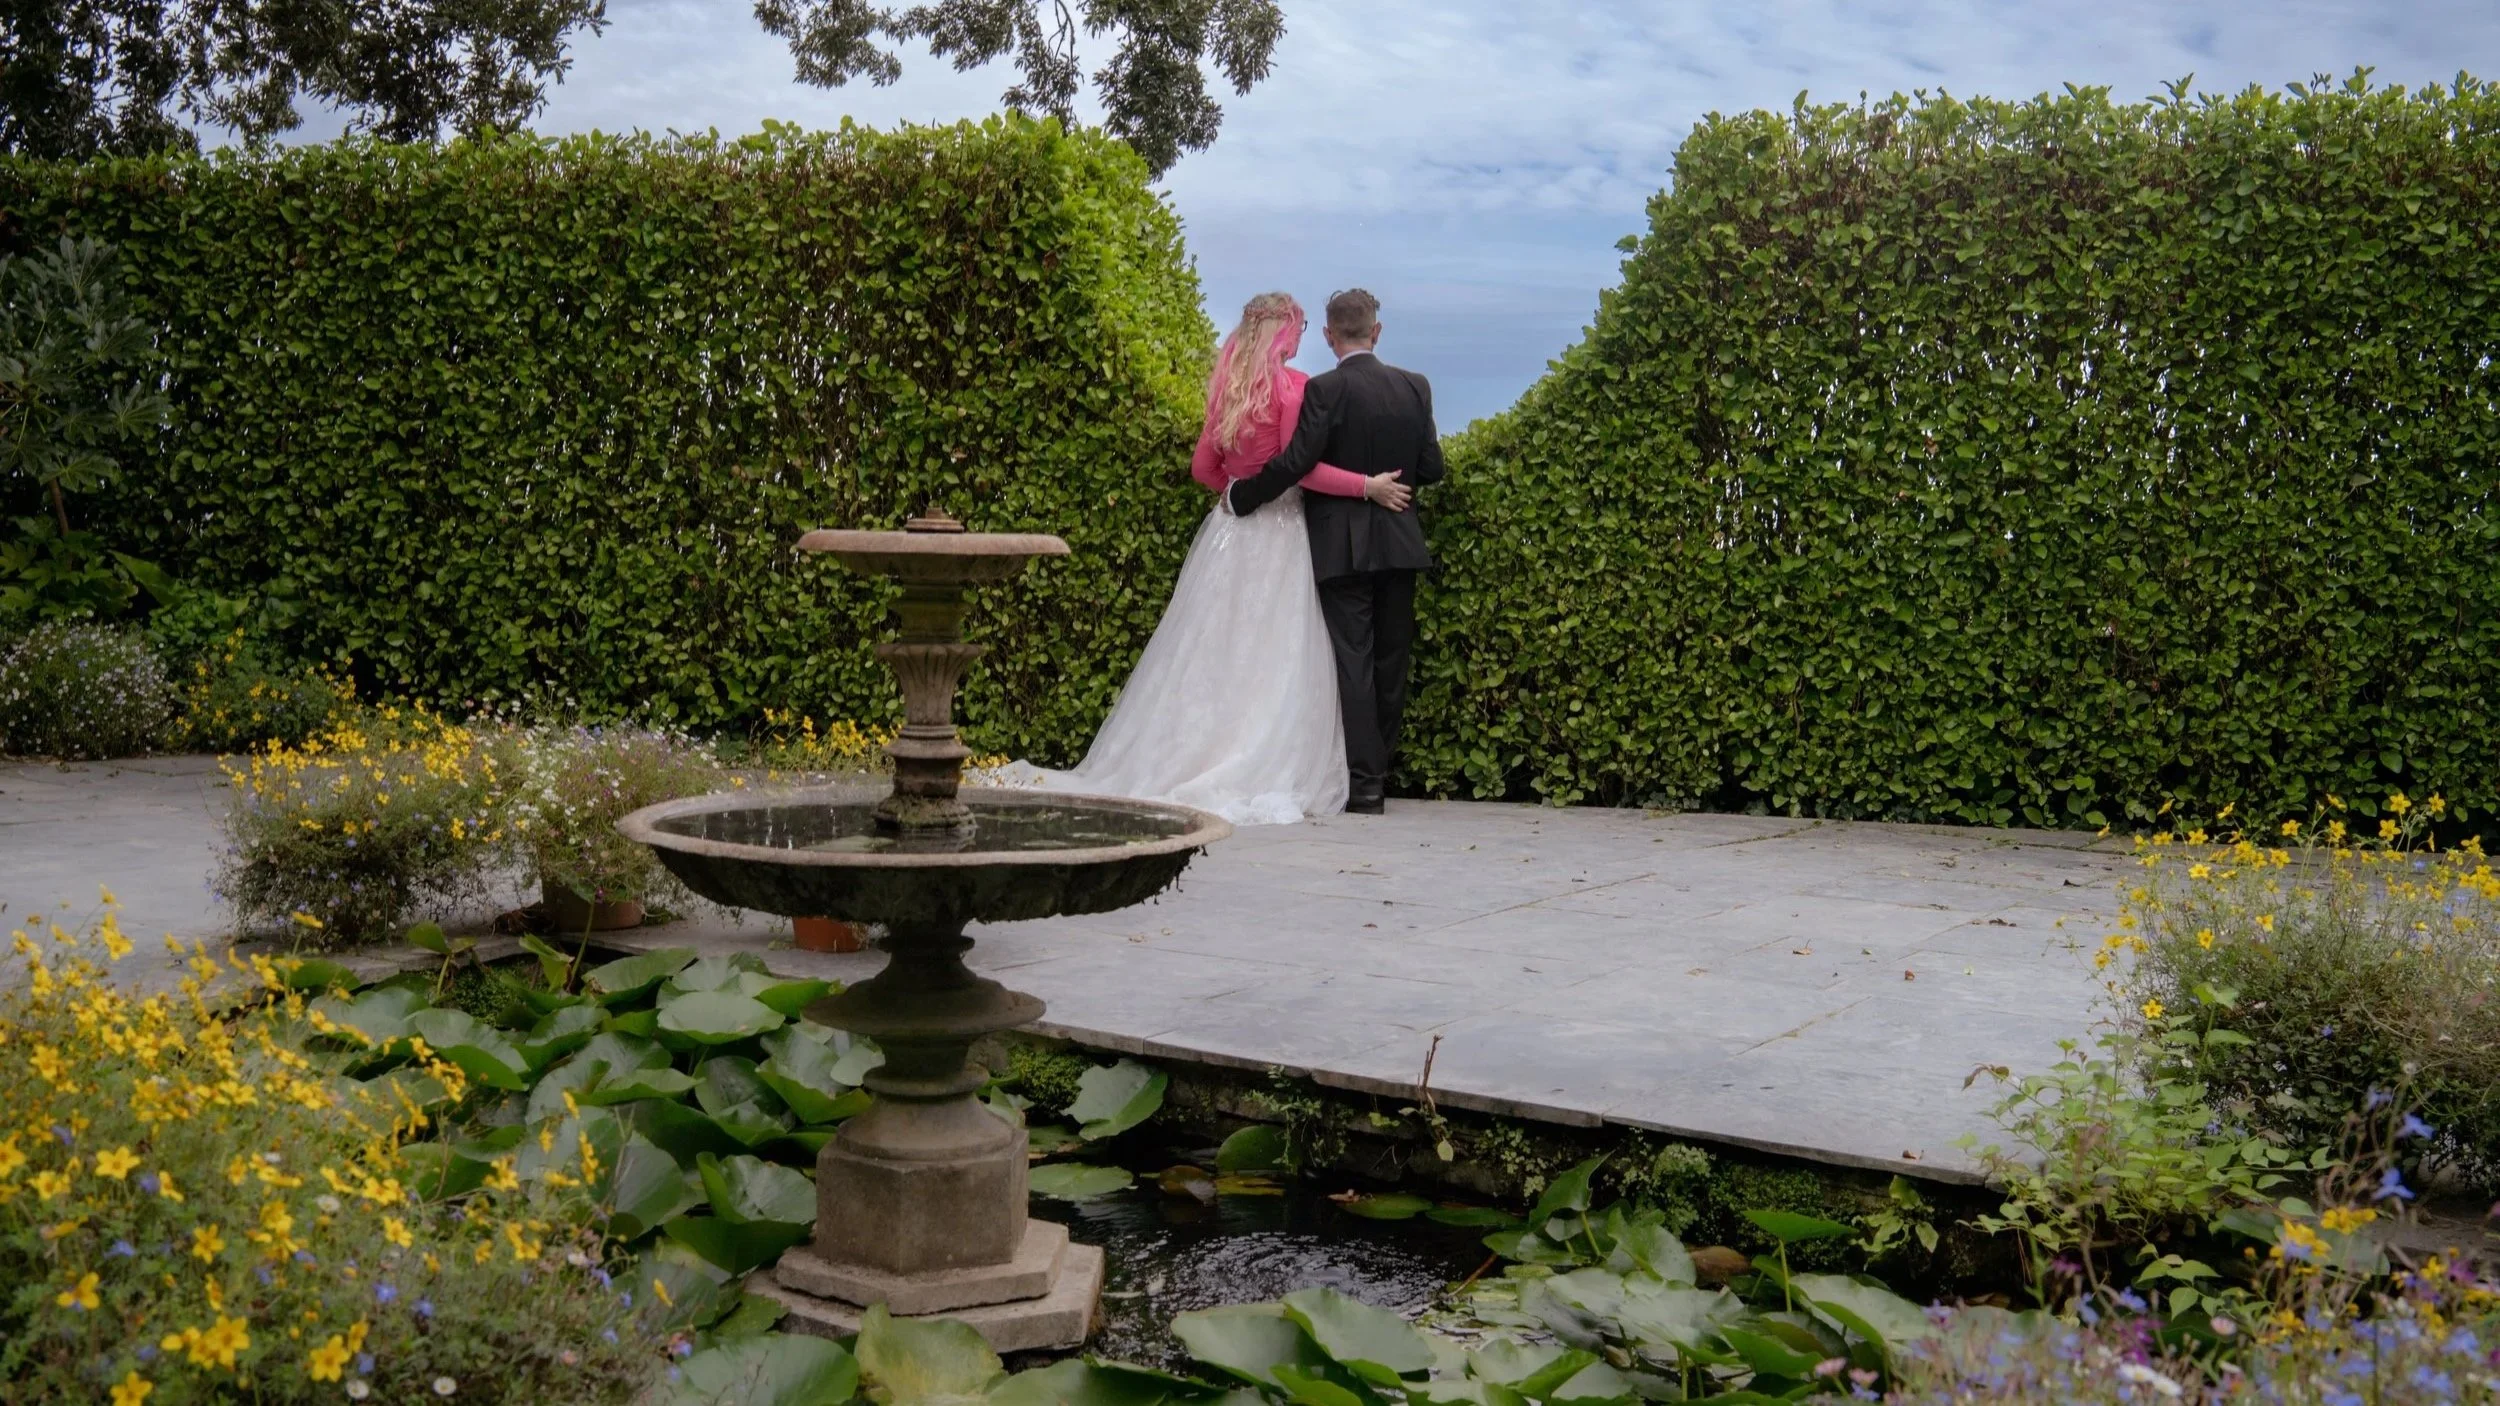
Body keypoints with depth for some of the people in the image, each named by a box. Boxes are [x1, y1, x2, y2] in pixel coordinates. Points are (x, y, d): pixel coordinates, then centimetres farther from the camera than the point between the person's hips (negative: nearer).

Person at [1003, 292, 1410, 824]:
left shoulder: (1226, 388, 11)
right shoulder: (1292, 384, -9)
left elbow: (1203, 468, 15)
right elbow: (1301, 465, -17)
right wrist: (1367, 486, -15)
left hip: (1228, 527, 6)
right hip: (1278, 533, -6)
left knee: (1214, 651, 7)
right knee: (1274, 658, -5)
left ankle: (1173, 763, 5)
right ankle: (1267, 775, -8)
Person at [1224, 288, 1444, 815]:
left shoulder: (1325, 390, -11)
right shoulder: (1415, 387, 4)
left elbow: (1294, 463, -17)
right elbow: (1432, 469, 6)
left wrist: (1239, 497, -3)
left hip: (1343, 547, -4)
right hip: (1400, 543, 4)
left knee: (1354, 662, -2)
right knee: (1392, 661, 11)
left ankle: (1365, 785, -3)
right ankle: (1380, 774, 20)